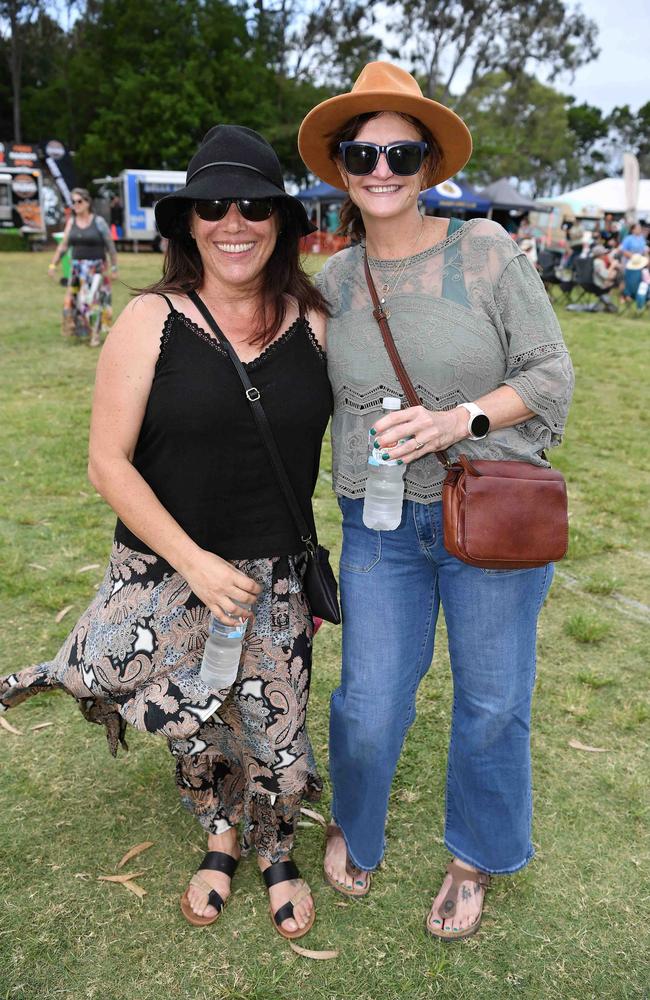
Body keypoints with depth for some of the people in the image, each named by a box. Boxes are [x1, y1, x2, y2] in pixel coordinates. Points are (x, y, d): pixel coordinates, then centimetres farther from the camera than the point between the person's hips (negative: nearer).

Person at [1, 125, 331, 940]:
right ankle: (218, 840, 44)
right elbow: (108, 461, -10)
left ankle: (276, 858, 44)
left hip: (276, 576, 2)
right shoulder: (151, 322, -8)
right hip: (166, 575, -1)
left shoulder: (313, 323, -2)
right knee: (195, 730, 7)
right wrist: (194, 560, -17)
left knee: (278, 745, 8)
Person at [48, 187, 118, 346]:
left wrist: (114, 267, -5)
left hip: (96, 269, -4)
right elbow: (63, 245, 9)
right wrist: (53, 264, 4)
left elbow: (110, 246, -2)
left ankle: (96, 335, -1)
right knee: (74, 300, 5)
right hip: (77, 268, 4)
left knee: (94, 300, -9)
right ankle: (81, 331, 21)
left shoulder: (99, 222, -4)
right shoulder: (71, 222, 7)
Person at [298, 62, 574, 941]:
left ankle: (476, 859, 41)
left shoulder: (486, 251, -6)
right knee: (368, 708, 7)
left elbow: (551, 373, -5)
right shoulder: (334, 278, 4)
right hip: (380, 527, 2)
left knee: (492, 703, 12)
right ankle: (352, 828, 42)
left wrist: (461, 420, -19)